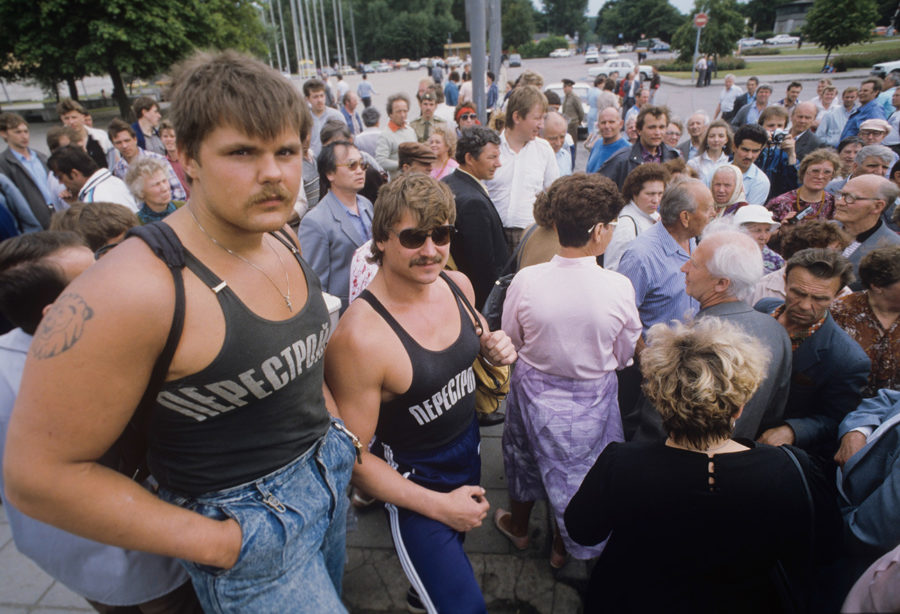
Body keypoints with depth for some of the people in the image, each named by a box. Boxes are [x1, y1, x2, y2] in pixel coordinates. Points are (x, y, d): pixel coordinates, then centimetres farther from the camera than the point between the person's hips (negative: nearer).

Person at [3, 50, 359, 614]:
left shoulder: (282, 243, -4)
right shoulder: (134, 290, -27)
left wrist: (335, 429, 6)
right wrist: (216, 543, -19)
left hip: (327, 465, 7)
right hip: (248, 518, -7)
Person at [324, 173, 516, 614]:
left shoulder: (457, 285, -11)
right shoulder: (359, 337, -32)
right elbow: (353, 457, -22)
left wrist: (491, 348, -12)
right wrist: (439, 505, -17)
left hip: (468, 446, 7)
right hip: (413, 480, -6)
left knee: (457, 538, 30)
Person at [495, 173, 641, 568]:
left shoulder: (526, 281, -23)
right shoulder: (619, 287, -24)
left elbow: (511, 341, -7)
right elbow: (624, 356, -9)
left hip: (534, 391, 1)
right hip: (592, 399, 0)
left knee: (527, 456, 27)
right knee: (578, 468, 24)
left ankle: (518, 526, 54)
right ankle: (563, 547, 48)